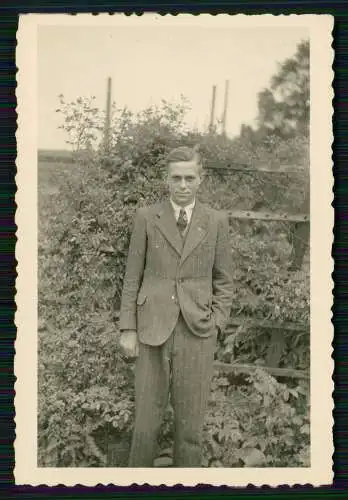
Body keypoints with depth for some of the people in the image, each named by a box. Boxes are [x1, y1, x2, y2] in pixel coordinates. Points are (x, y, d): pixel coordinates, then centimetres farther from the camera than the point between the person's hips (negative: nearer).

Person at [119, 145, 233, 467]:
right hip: (153, 332, 0)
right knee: (146, 420, 7)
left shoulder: (216, 222, 2)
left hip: (196, 333, 0)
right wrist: (128, 329, -1)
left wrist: (214, 328, -3)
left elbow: (224, 281, 7)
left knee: (191, 425, 7)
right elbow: (133, 277, 4)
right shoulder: (146, 218, 1)